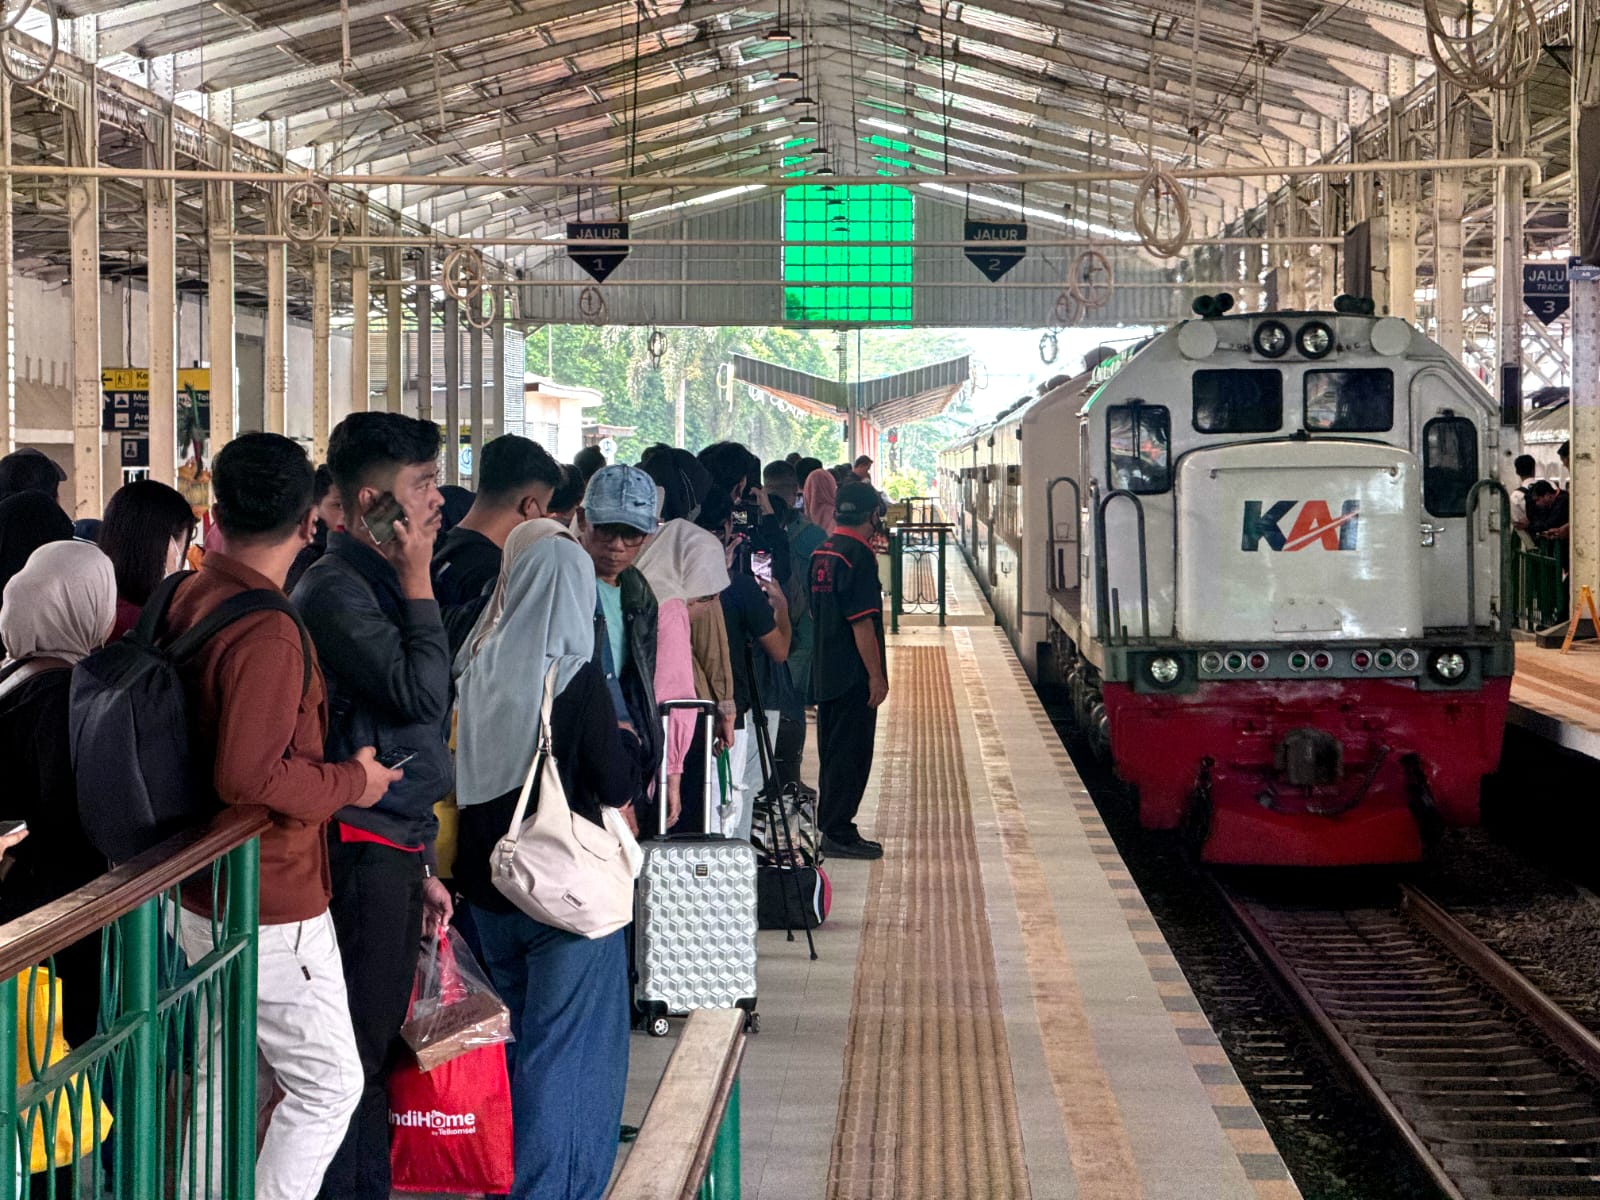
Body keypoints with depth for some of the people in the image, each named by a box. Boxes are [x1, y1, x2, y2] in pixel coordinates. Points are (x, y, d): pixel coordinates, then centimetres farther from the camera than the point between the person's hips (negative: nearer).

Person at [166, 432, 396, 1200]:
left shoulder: (186, 601, 5)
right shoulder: (268, 631, -23)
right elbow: (250, 776, -29)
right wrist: (350, 782, -15)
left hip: (197, 896, 9)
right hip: (270, 907, -9)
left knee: (215, 1079, 17)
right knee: (329, 1085, 2)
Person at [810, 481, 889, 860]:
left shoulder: (822, 553, 10)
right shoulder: (858, 555, -16)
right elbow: (862, 620, -20)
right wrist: (876, 674, -17)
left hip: (825, 672, 9)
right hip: (853, 673, -9)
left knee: (832, 750, 16)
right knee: (851, 752, -4)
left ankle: (831, 827, 22)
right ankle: (838, 833, -3)